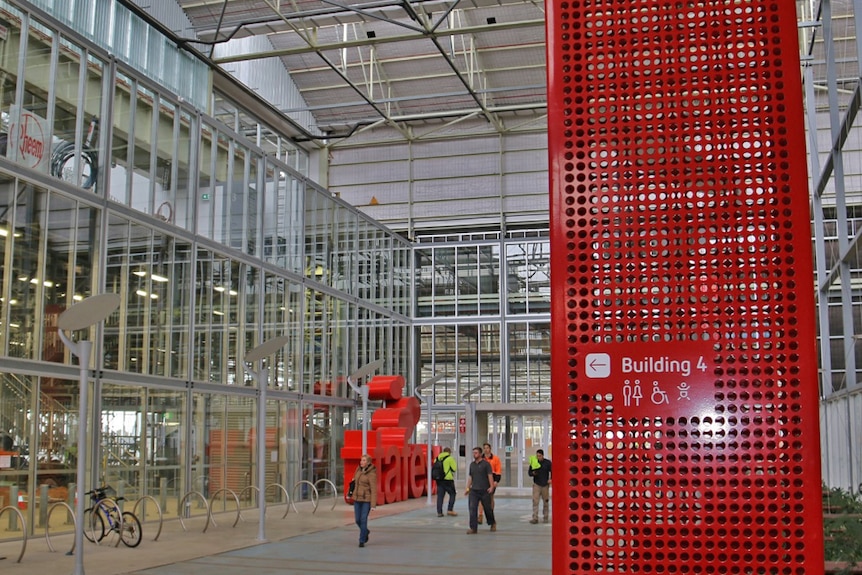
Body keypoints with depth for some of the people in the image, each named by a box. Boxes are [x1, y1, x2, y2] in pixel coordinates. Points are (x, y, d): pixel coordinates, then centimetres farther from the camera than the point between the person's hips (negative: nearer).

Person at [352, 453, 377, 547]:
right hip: (357, 498, 6)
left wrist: (373, 505, -21)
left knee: (363, 520, -9)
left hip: (367, 499, -6)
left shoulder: (372, 474, -16)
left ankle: (362, 541, 4)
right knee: (358, 520, 8)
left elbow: (374, 490, -17)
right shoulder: (359, 469, 4)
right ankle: (366, 532, 37)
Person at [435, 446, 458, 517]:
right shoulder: (450, 458, -6)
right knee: (452, 494, 10)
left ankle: (439, 512, 6)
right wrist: (455, 463, 13)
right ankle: (450, 510, 3)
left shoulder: (437, 458, 10)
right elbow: (454, 469, -6)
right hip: (448, 479, -5)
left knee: (440, 495, 8)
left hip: (439, 479, 5)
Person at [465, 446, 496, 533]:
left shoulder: (486, 464, -3)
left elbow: (490, 476, -8)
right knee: (472, 508, -7)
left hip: (484, 490, -4)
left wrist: (491, 486, -18)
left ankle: (492, 523, 31)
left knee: (487, 508, 7)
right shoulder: (472, 464, 14)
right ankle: (473, 528, -5)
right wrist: (468, 488, 13)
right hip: (473, 490, 4)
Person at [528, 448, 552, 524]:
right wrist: (532, 473, -14)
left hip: (545, 485, 0)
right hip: (536, 484, 0)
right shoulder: (533, 463, 2)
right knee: (535, 501, -10)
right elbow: (529, 472, 8)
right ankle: (535, 518, -11)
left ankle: (546, 518, 20)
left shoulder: (547, 463, -1)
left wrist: (550, 479, -12)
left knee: (546, 502, 8)